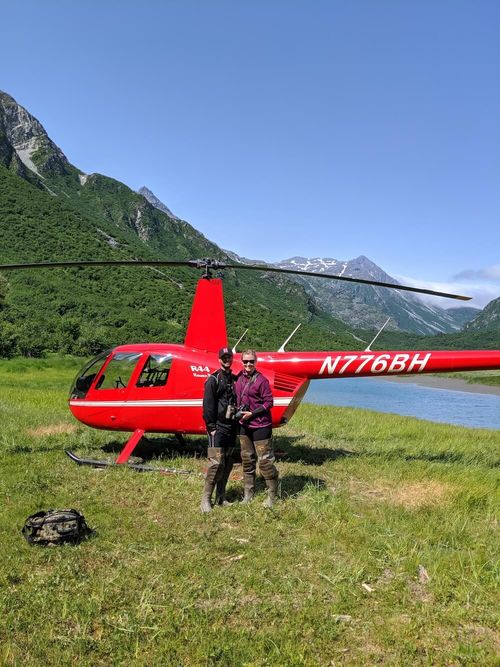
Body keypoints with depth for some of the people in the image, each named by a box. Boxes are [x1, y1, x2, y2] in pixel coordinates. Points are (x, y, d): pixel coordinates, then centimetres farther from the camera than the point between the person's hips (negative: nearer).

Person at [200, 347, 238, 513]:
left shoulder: (235, 379, 15)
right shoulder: (213, 380, -5)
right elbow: (208, 405, -10)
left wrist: (237, 423, 11)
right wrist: (211, 427, -14)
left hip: (231, 427, 7)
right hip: (218, 427, -6)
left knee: (228, 464, 9)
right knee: (216, 463, -11)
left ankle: (220, 497, 19)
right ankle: (206, 499, -4)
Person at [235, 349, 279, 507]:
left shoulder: (261, 380, -12)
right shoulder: (239, 378, 6)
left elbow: (269, 402, -11)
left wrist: (252, 413, -15)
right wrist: (239, 412, 3)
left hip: (260, 426, -6)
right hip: (244, 425, 6)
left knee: (265, 461, -1)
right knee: (247, 460, 14)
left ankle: (272, 494, 12)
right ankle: (248, 494, 25)